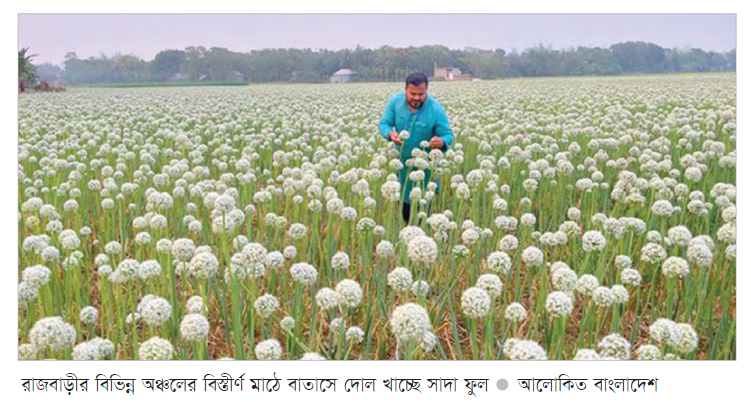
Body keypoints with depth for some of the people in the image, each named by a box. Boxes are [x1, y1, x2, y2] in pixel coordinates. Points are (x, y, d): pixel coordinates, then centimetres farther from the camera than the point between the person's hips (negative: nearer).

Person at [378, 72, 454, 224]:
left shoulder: (436, 109, -19)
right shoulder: (395, 101, -9)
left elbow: (448, 135, -16)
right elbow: (383, 123, -6)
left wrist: (442, 142, -42)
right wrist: (390, 134, -31)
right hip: (401, 161, 3)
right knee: (403, 205, 12)